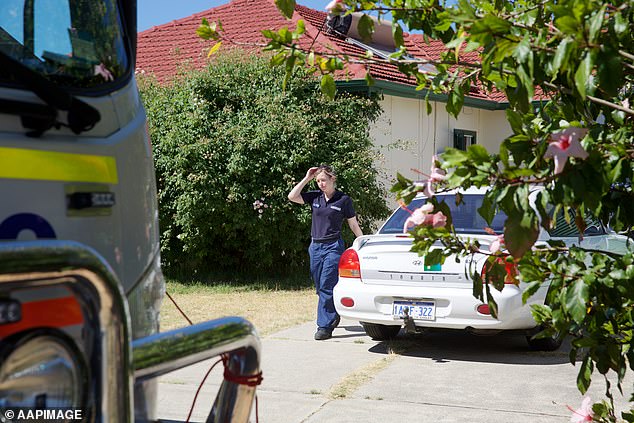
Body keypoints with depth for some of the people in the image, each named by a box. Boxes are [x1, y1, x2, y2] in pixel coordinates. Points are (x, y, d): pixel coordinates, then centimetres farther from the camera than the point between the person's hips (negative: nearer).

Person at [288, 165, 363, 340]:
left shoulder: (343, 200, -2)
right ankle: (333, 316, 32)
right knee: (320, 288, 12)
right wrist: (306, 179, 0)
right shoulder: (315, 197, 9)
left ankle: (324, 326, -9)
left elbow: (354, 225, 3)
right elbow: (292, 197, 0)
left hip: (333, 247, -5)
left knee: (326, 288, -11)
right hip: (315, 247, 5)